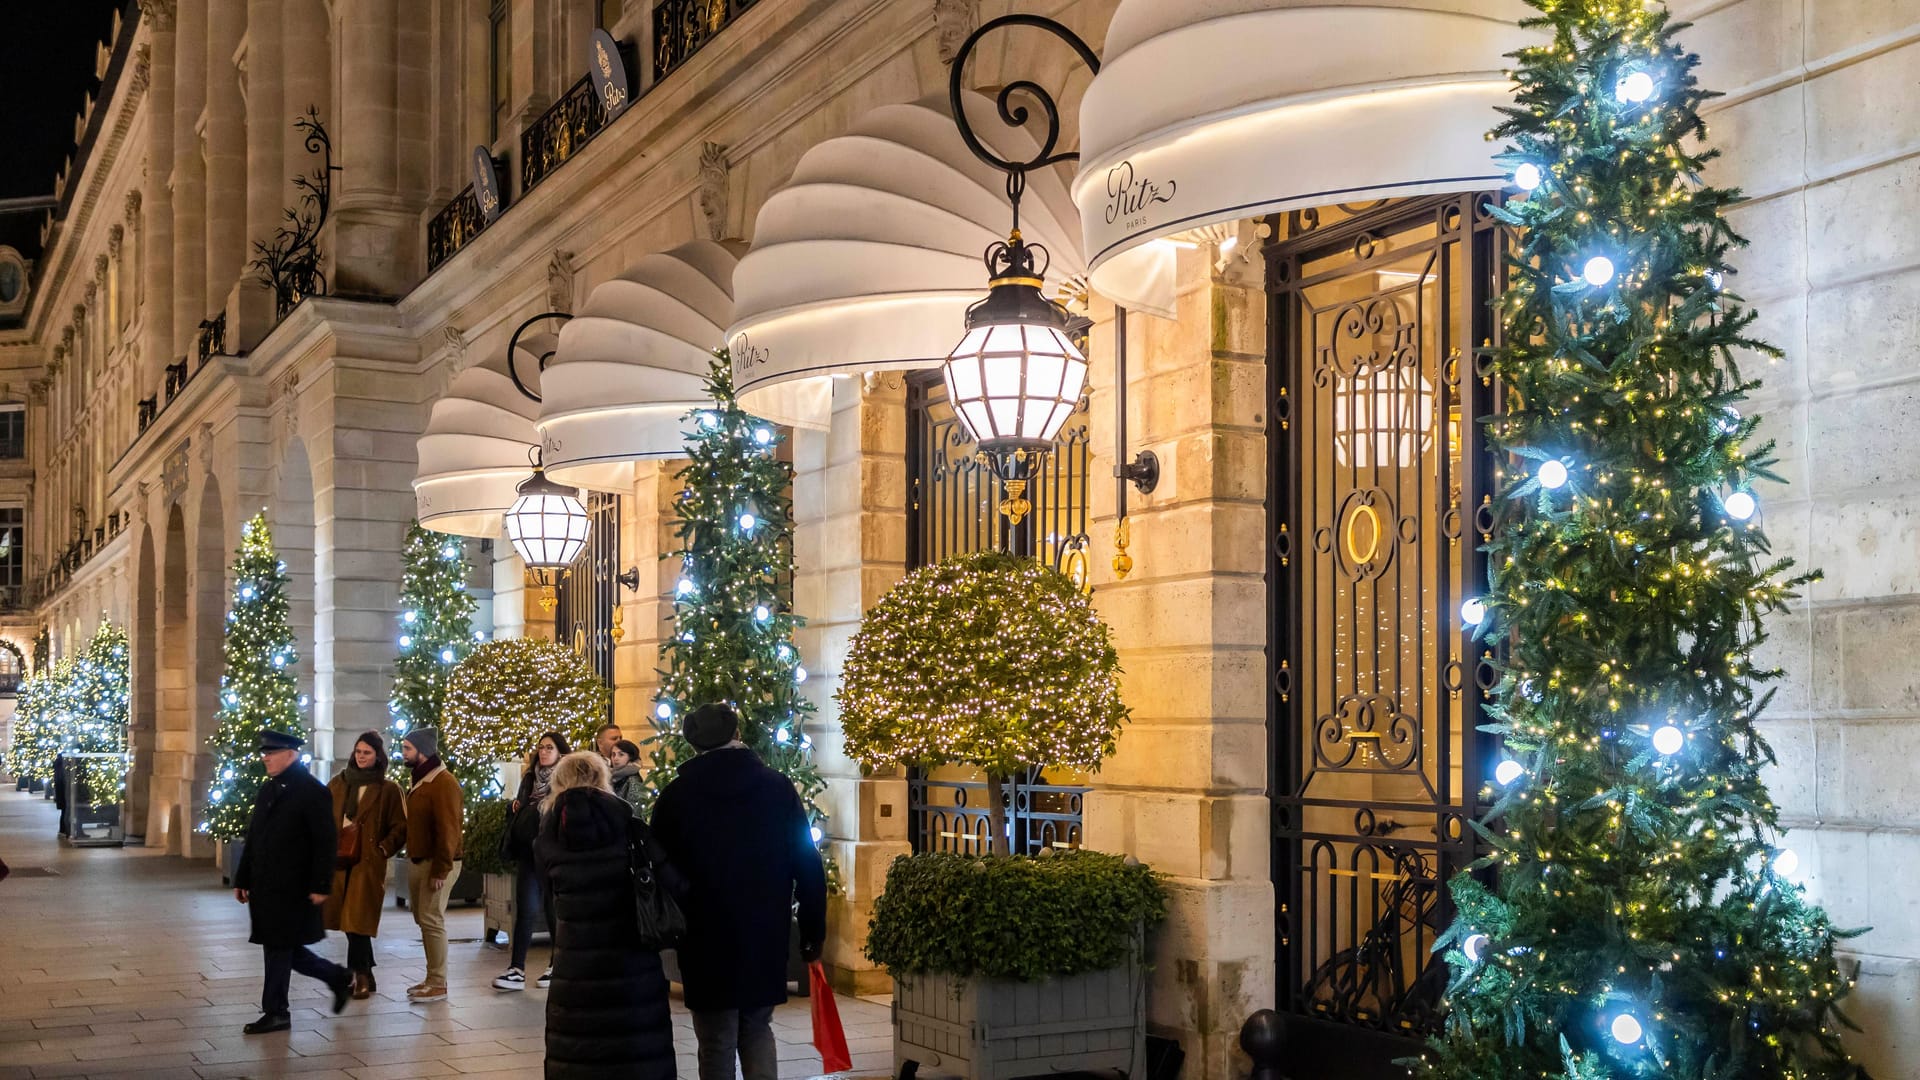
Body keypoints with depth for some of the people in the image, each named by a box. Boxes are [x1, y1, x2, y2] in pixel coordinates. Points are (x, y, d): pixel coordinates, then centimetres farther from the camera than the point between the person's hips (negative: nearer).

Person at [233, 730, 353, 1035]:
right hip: (264, 885, 8)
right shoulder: (267, 790, 13)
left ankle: (275, 1012, 8)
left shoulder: (312, 792, -11)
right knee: (283, 948, 11)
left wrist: (320, 886, -18)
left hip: (291, 889, -8)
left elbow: (325, 843, -14)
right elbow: (252, 838, 17)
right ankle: (338, 979, 27)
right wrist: (242, 879, 14)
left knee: (280, 948, -2)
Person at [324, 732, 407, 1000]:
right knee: (348, 917, 7)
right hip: (338, 859, 5)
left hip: (368, 862, -4)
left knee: (358, 918, -10)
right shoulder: (338, 784, 12)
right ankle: (366, 977, 18)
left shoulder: (389, 790, 0)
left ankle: (360, 977, -3)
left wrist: (382, 850, -12)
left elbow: (400, 827, 0)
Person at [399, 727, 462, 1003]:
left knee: (432, 921, -8)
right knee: (423, 920, 12)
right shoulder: (420, 781, 15)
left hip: (436, 865, -9)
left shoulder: (443, 783, -15)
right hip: (417, 862, 9)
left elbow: (448, 830, -20)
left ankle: (438, 985, -4)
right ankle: (432, 978, 20)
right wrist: (412, 859, 13)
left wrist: (440, 870, -22)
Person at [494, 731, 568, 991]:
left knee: (554, 908, 5)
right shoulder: (530, 778, 14)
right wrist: (515, 806, 5)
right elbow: (520, 809, 24)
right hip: (528, 850, 5)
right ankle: (517, 969, -2)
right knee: (525, 908, 0)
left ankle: (558, 965, 18)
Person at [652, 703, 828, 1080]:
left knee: (716, 1045, 6)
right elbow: (807, 863, 0)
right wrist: (813, 927, 6)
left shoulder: (677, 795, -3)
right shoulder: (777, 787, 0)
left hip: (706, 939, -2)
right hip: (766, 935, 2)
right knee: (757, 1029, 19)